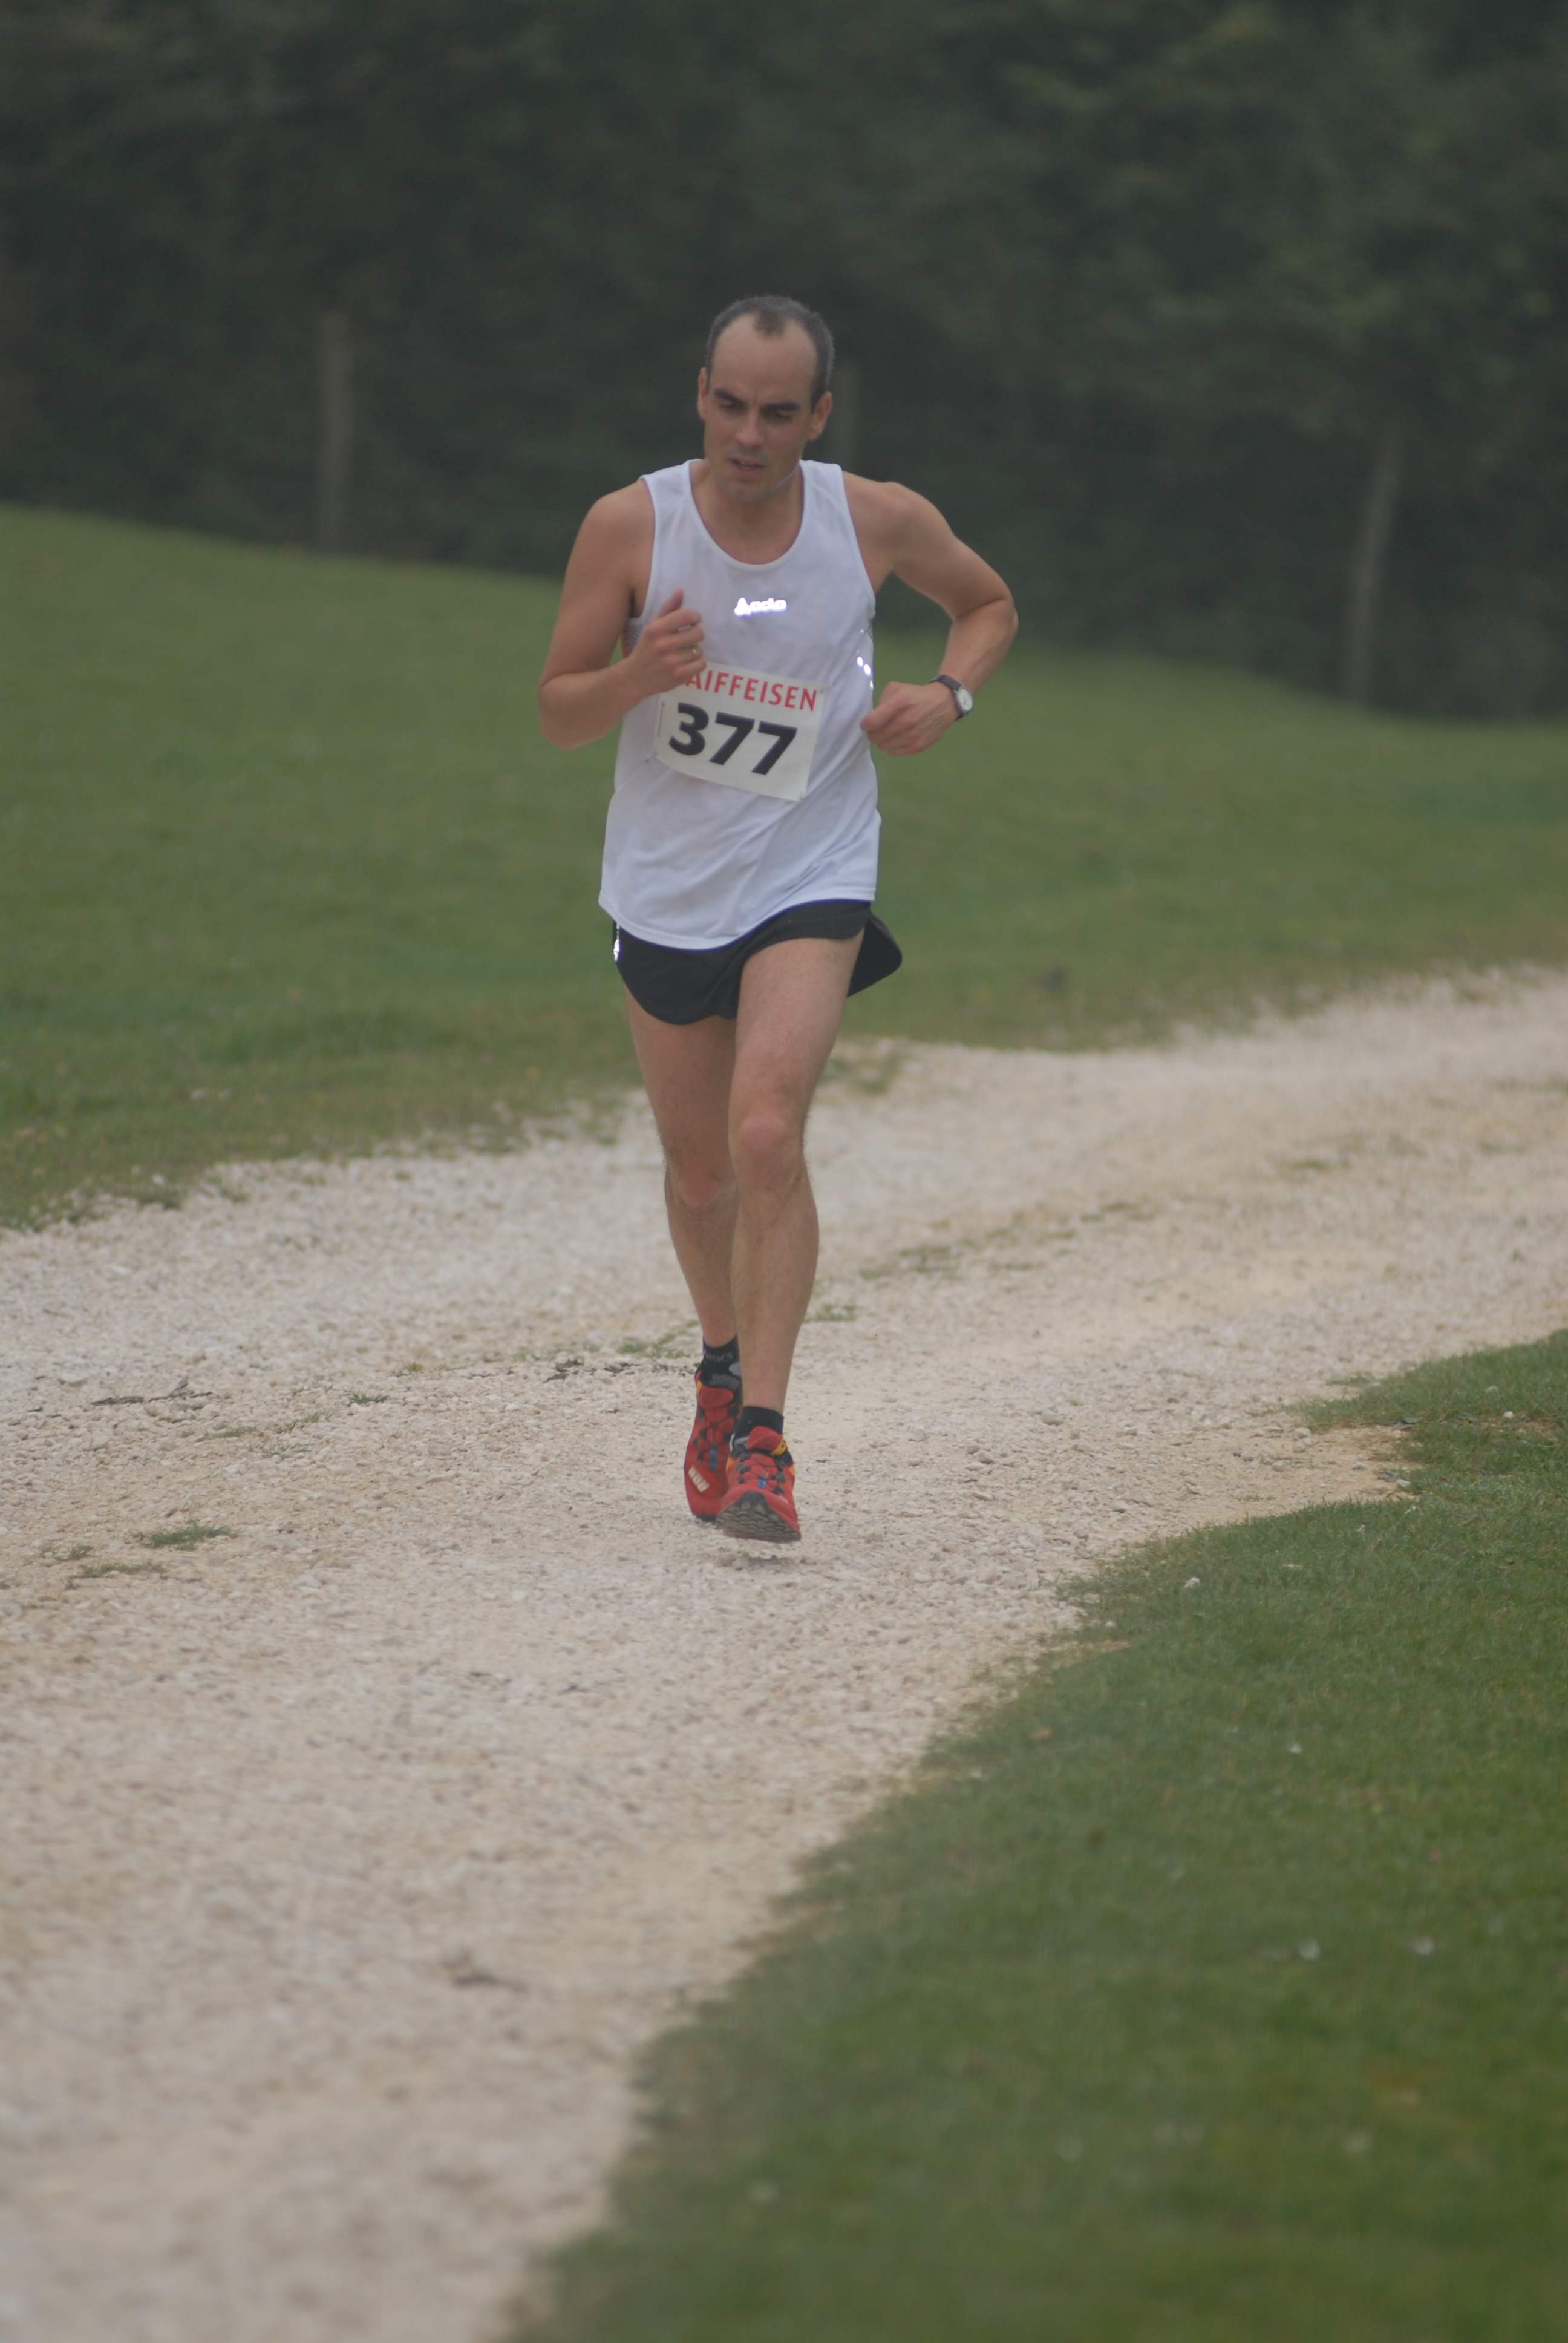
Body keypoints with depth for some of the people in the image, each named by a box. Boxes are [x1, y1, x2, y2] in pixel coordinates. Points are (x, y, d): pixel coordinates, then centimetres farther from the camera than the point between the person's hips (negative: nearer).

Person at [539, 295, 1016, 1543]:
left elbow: (991, 605, 12)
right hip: (666, 887, 2)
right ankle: (725, 1366, 40)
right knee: (699, 1171, 12)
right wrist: (637, 676, -26)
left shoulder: (879, 523, -8)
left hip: (811, 881, -2)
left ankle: (760, 1435, -18)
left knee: (767, 1136, -21)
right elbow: (557, 712, -5)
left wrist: (949, 692, -8)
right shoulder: (631, 527, -11)